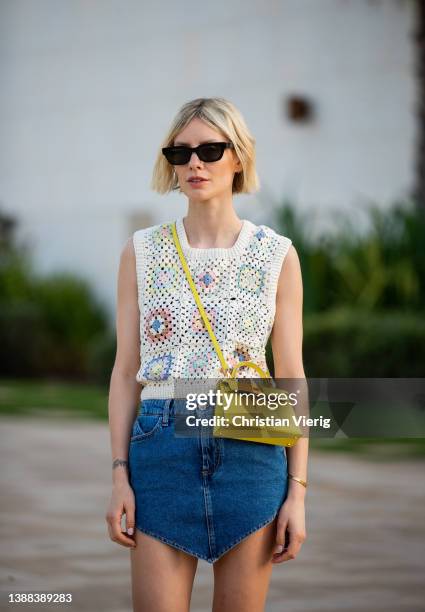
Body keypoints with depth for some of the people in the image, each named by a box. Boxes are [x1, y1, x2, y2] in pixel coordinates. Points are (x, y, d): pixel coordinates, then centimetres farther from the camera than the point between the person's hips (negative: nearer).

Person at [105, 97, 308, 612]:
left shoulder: (277, 255, 3)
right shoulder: (142, 251, 6)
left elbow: (291, 376, 4)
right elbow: (125, 371, 6)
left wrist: (297, 491, -1)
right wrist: (120, 477, -2)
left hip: (250, 454, 0)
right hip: (161, 449, 0)